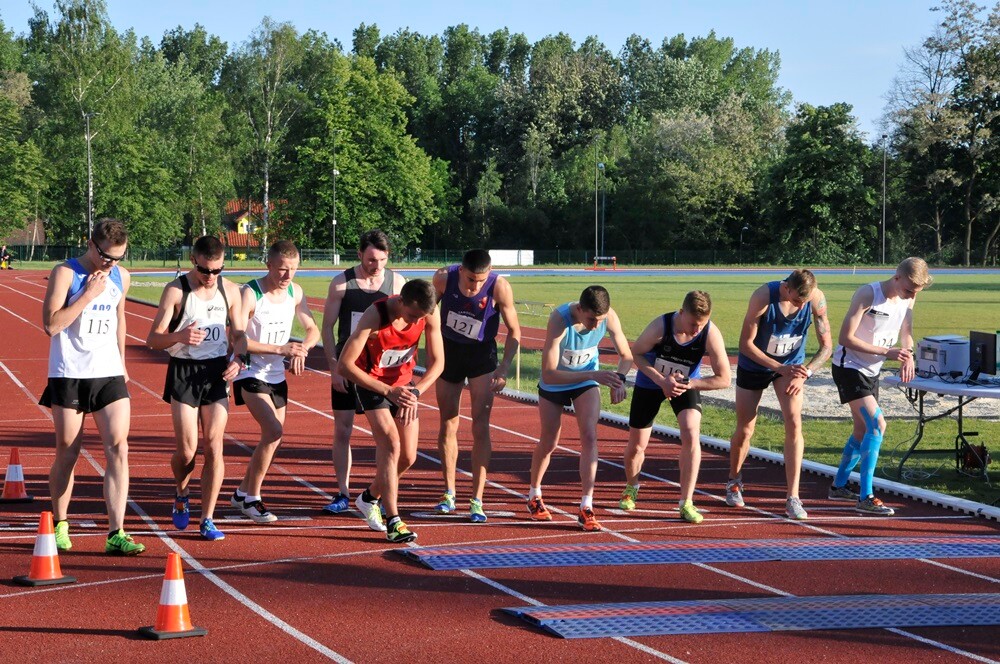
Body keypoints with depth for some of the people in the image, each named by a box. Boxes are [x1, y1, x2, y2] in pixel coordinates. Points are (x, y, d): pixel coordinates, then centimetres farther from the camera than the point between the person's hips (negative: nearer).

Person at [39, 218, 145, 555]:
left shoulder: (121, 277, 8)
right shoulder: (65, 273, -8)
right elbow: (51, 324, -16)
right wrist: (89, 294, -17)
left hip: (109, 375, 4)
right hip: (69, 375, -4)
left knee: (118, 449, -9)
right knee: (67, 453, 5)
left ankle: (116, 533, -11)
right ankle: (60, 526, 23)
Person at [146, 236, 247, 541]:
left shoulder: (230, 290, 4)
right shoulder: (176, 291, -8)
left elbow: (239, 334, 14)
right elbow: (153, 338, -8)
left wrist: (237, 358, -8)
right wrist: (180, 337, -29)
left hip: (218, 371, 3)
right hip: (183, 370, -3)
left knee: (214, 447, -3)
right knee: (187, 449, -5)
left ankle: (207, 519, 4)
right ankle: (182, 496, 28)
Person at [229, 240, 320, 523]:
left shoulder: (295, 292, 2)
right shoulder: (250, 294, -18)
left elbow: (313, 329, 12)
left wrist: (302, 348, -11)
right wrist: (279, 349, -27)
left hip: (277, 374, 7)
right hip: (250, 372, -7)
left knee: (273, 437, 12)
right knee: (273, 431, -21)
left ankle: (242, 492, 31)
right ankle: (251, 499, -8)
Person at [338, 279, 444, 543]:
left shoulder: (430, 313, -18)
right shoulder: (375, 315, -31)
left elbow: (437, 361, -8)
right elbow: (344, 365, -30)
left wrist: (415, 392, -25)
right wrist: (388, 392, -32)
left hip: (404, 384, 5)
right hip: (373, 383, -5)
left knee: (408, 457, 4)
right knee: (390, 445, -22)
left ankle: (370, 497, 31)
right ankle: (393, 522, -21)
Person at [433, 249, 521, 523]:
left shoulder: (499, 287, -23)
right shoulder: (444, 278, -17)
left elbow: (514, 331, -11)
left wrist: (504, 369, -18)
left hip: (481, 355, -2)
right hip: (448, 350, 2)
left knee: (480, 426, -10)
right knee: (448, 424, 7)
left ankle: (477, 500, -8)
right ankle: (449, 493, 21)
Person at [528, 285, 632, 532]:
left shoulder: (609, 317, -25)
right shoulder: (560, 319, -37)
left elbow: (626, 355, -8)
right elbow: (548, 374, -39)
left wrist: (619, 378, -30)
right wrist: (593, 375, -46)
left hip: (587, 382, 2)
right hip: (554, 383, -2)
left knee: (590, 436, -15)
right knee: (548, 443, 10)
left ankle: (586, 508, -12)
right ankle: (534, 496, 36)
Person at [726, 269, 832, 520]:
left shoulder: (817, 299, -22)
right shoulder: (764, 297, -30)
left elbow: (826, 345, -12)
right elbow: (746, 344, -23)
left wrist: (805, 373, -27)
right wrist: (780, 368, -30)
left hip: (791, 365, 1)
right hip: (754, 365, -1)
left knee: (794, 424, -17)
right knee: (744, 430, 6)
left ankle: (793, 497, -14)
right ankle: (734, 481, 35)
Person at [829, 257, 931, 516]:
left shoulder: (908, 299, -1)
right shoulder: (868, 295, -23)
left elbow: (906, 332, 14)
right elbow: (845, 339, -24)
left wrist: (908, 356, -9)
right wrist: (886, 352, -28)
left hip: (871, 371, 8)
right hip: (849, 367, -8)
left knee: (863, 430, 16)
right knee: (877, 425, -20)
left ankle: (838, 486, 34)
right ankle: (866, 498, -19)